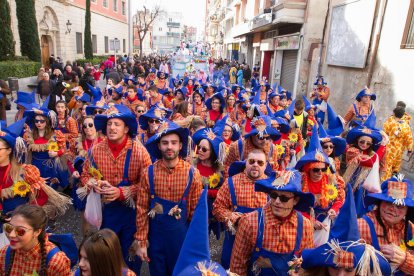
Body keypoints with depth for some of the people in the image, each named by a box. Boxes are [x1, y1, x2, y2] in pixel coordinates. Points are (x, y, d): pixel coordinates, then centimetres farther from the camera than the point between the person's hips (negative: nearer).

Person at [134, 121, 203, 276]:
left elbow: (196, 211, -4)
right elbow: (142, 209, -4)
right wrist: (140, 242, -3)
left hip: (181, 233, -1)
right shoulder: (149, 173, -9)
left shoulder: (192, 173, -10)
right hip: (155, 234, 1)